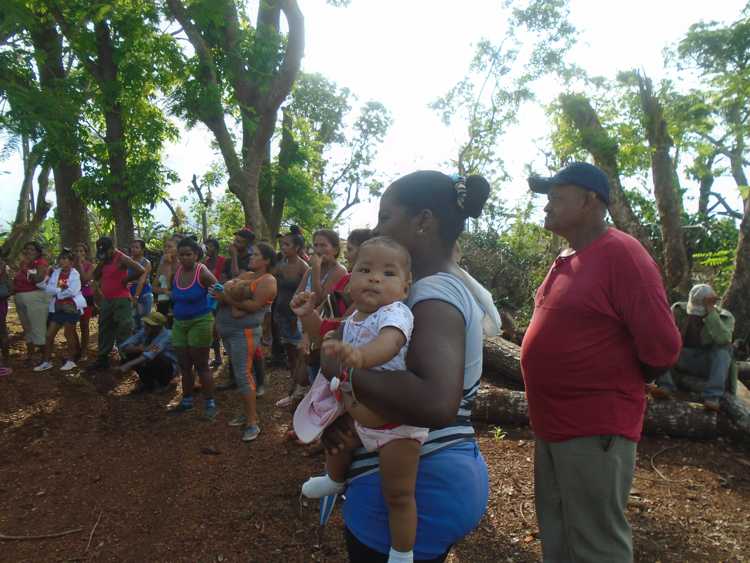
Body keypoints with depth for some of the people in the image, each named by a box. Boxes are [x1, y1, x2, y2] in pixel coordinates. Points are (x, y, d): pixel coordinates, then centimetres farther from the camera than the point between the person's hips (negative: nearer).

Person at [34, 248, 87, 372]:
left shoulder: (75, 274, -7)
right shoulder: (55, 272, 8)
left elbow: (72, 291, -19)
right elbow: (48, 289, 0)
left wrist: (56, 291, -8)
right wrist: (61, 289, -17)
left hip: (72, 307, -5)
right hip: (57, 307, 5)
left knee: (69, 334, 3)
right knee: (49, 334, 4)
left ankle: (71, 360, 16)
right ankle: (46, 362, 15)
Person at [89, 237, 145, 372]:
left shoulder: (121, 258, -13)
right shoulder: (104, 259, 11)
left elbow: (140, 270, -24)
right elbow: (96, 276, 11)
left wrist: (126, 280, -13)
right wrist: (100, 263, -3)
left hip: (121, 300, -9)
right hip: (106, 300, 9)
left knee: (123, 332, -5)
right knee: (105, 331, 15)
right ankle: (102, 359, 25)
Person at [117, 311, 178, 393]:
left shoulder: (166, 335, -28)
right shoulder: (143, 331, -10)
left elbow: (151, 354, -43)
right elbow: (124, 346, -17)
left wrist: (129, 365, -54)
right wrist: (141, 349, -37)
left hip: (168, 367, -6)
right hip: (150, 364, 6)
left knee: (157, 358, -37)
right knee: (129, 354, -15)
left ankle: (162, 383, -6)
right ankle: (148, 382, 0)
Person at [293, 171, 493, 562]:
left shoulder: (434, 295, -23)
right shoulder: (448, 287, 9)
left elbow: (436, 404, -39)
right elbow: (405, 379, 9)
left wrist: (342, 369, -28)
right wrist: (341, 411, -8)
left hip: (411, 493, -9)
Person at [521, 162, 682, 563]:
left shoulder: (620, 254, -16)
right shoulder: (566, 259, 10)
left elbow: (661, 345, -18)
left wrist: (619, 386, -1)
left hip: (595, 429, -9)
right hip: (552, 425, 9)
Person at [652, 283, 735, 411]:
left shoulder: (725, 317, -13)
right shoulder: (679, 309, -7)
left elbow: (723, 338, -34)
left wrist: (709, 310, -36)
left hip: (708, 364, -1)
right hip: (683, 359, 2)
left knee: (723, 347, -31)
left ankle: (713, 396, -34)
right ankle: (666, 386, -32)